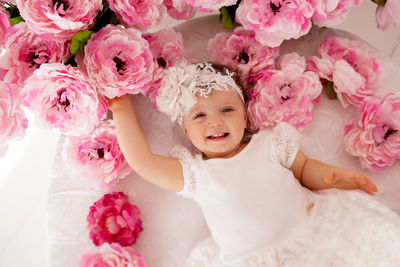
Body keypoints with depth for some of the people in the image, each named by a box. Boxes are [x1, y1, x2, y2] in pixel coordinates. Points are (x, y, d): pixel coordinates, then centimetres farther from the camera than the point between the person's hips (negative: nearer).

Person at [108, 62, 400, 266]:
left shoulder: (269, 144, 10)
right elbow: (142, 160, 2)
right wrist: (123, 110, 7)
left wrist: (330, 174, -5)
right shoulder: (193, 172, 6)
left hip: (310, 232, 1)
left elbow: (304, 168, 17)